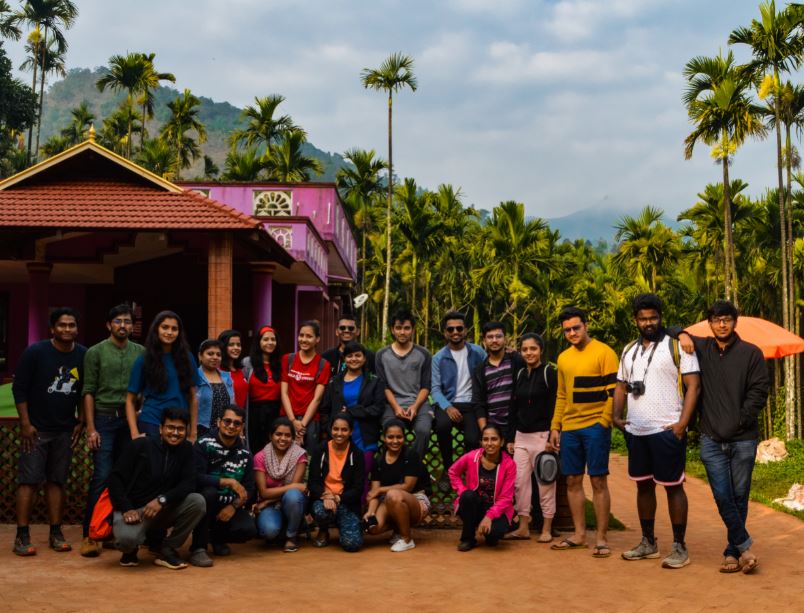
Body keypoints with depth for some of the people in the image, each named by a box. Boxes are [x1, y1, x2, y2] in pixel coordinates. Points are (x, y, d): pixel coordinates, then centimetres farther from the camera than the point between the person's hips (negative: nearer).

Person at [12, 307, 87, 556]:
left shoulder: (84, 356, 0)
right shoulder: (35, 352, -9)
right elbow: (19, 389, -6)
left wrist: (81, 422, 8)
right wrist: (25, 424, -11)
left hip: (65, 430, 3)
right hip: (36, 429, -3)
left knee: (57, 481, 8)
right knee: (29, 480, -4)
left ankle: (55, 533, 13)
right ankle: (22, 536, -1)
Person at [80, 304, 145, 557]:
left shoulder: (140, 352, 8)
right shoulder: (95, 352, 1)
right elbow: (89, 392, -2)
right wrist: (90, 428, -8)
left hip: (131, 420, 3)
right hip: (105, 418, -3)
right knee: (102, 476, -8)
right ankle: (90, 534, -3)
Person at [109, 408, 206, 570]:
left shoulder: (186, 449, 3)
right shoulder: (140, 445, -6)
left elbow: (188, 484, -6)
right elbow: (115, 478, -6)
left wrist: (162, 499, -23)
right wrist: (126, 509, -20)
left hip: (163, 510, 4)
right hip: (133, 509, -3)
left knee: (198, 501, -22)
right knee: (127, 538, -36)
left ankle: (167, 550, -4)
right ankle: (131, 548, 6)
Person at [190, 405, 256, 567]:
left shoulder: (245, 454, 2)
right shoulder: (204, 444, -12)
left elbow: (249, 488, 0)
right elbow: (196, 478, -25)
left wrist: (234, 506, -17)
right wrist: (229, 482, -30)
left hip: (230, 505, 4)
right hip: (206, 504, -3)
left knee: (248, 529, -23)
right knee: (209, 491, -36)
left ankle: (217, 536, 14)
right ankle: (198, 547, -20)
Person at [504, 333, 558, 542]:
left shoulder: (549, 373, -5)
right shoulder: (519, 374, 12)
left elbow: (554, 407, -9)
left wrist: (552, 437, -15)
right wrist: (510, 437, 11)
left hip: (542, 435, -6)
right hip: (521, 436, 6)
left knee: (545, 482, 0)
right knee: (520, 481, 5)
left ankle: (547, 529, 9)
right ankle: (523, 527, 13)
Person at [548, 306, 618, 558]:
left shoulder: (603, 352, -6)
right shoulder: (563, 358, 13)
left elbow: (614, 391, -8)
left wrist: (604, 422, -14)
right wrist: (555, 427, 14)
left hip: (595, 426, -6)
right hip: (570, 428, 6)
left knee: (598, 481, -3)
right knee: (572, 481, 8)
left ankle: (601, 538, 4)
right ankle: (579, 534, 18)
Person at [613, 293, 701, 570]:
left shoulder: (677, 346, -4)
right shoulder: (629, 351, 14)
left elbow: (693, 385, -8)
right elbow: (621, 385, 20)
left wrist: (682, 423, -16)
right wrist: (616, 415, 4)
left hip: (667, 430, -6)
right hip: (636, 431, 6)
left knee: (673, 487, -1)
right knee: (643, 485, 12)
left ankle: (679, 547, 6)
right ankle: (648, 543, 23)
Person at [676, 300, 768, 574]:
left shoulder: (751, 353, 2)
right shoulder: (700, 348, 9)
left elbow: (759, 392, -2)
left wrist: (739, 420, -10)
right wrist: (682, 335, -2)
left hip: (743, 439, -1)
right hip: (712, 439, 2)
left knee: (739, 496, 4)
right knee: (722, 496, -5)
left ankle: (733, 551, 13)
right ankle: (744, 546, 4)